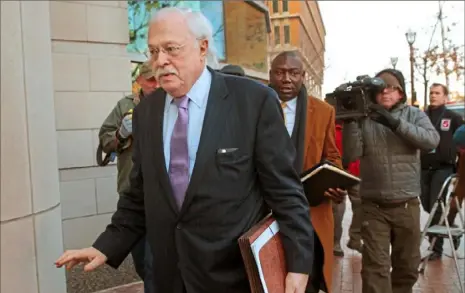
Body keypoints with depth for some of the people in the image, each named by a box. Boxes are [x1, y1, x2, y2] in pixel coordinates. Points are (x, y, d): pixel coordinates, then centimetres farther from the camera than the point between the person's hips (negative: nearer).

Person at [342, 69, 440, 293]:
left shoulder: (414, 115, 4)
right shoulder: (364, 117, 0)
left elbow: (432, 140, -14)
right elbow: (352, 154, -7)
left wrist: (396, 123, -24)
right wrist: (350, 122, -19)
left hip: (407, 205, 2)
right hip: (373, 206, -2)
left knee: (407, 266, 16)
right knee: (375, 266, -4)